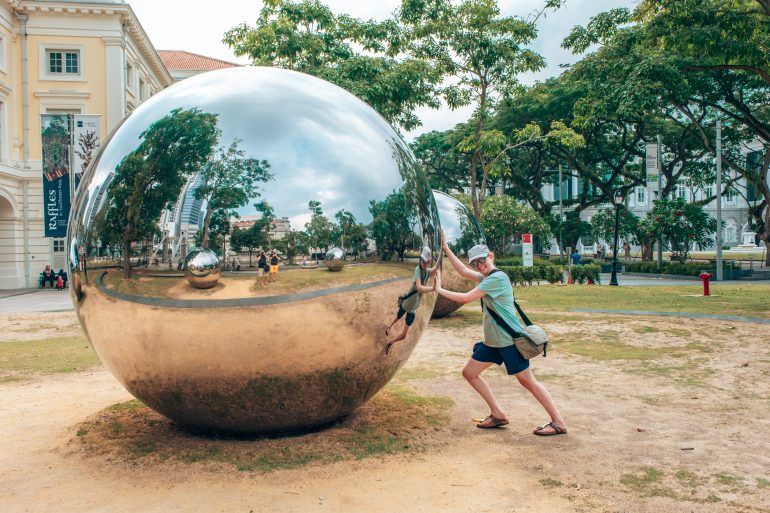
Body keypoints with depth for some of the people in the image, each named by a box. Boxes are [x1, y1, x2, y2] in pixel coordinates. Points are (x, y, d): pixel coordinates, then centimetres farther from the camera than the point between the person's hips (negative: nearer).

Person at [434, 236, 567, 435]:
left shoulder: (497, 277, -18)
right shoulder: (486, 277, 11)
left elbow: (465, 298, -19)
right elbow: (463, 271, 23)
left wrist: (439, 290, -8)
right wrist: (446, 248, 19)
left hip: (509, 340, -10)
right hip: (491, 340, 10)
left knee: (527, 381, -5)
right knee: (469, 373, 10)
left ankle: (558, 423, 6)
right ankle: (498, 414, 16)